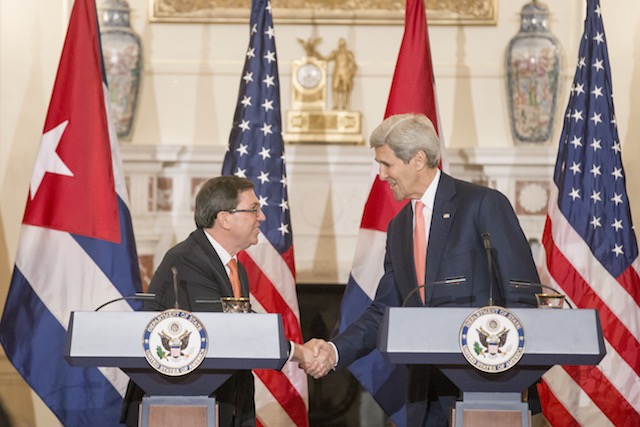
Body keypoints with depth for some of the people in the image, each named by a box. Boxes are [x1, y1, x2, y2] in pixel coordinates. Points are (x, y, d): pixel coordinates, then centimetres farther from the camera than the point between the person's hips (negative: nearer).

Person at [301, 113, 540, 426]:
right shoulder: (398, 227, 17)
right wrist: (335, 350, -1)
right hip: (424, 387, 6)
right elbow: (384, 310, 14)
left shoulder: (484, 204, -5)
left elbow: (522, 297, -8)